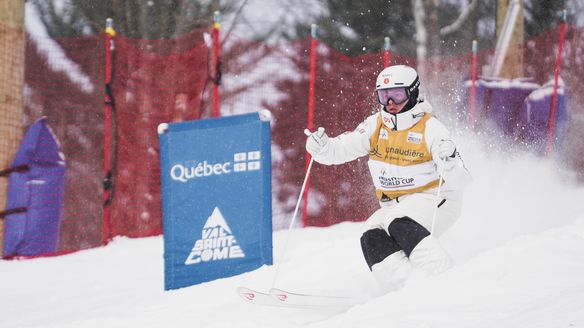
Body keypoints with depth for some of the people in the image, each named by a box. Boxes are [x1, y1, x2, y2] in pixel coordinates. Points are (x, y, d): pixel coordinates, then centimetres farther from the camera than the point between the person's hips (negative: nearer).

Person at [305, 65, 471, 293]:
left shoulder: (430, 128, -15)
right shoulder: (376, 125, 0)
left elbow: (460, 180, -21)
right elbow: (339, 151, 0)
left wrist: (449, 161, -43)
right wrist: (321, 147, -22)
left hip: (434, 198, -6)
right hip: (395, 204, 6)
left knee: (400, 224, -32)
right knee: (372, 238, -20)